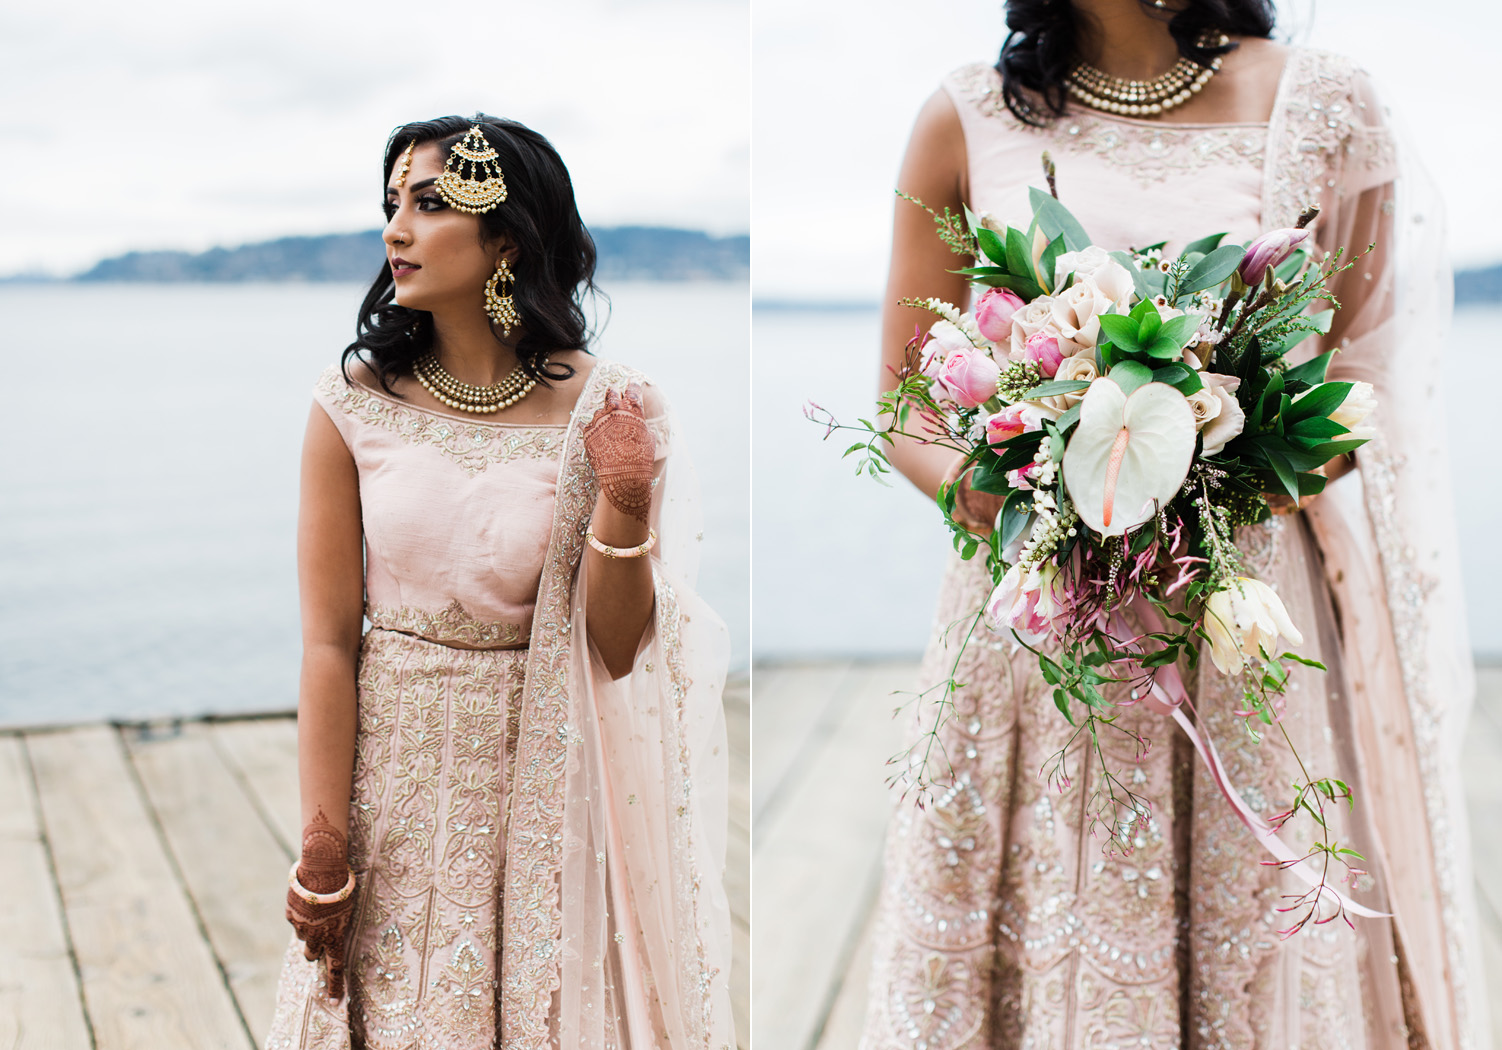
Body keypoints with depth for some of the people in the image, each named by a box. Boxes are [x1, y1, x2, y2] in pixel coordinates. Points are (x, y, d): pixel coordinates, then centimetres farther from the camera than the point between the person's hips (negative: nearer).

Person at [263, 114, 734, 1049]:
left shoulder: (601, 408, -8)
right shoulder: (356, 403, -7)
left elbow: (618, 650, -7)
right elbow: (329, 639, -6)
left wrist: (623, 501, -22)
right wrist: (323, 856, -8)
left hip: (542, 780, 0)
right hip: (394, 768, 0)